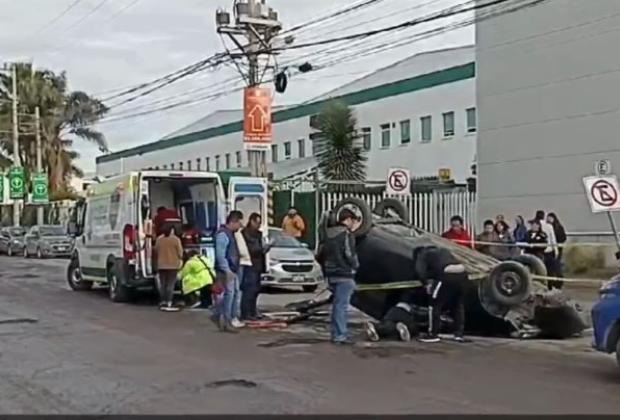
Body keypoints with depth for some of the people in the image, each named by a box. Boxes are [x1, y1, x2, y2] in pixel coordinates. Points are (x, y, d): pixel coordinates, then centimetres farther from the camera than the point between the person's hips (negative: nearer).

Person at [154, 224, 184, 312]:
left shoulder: (159, 239, 3)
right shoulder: (175, 239, -10)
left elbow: (156, 251, 10)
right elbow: (180, 252, -6)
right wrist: (180, 259, 14)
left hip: (161, 265, 5)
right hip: (173, 265, -5)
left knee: (162, 284, 10)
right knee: (170, 285, -4)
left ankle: (162, 303, 15)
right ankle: (168, 304, -8)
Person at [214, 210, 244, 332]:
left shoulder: (231, 233, 17)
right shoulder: (222, 234, -15)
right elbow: (220, 255, -22)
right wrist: (227, 270, -25)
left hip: (233, 270, 10)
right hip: (226, 270, -10)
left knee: (234, 292, 13)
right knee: (229, 293, -10)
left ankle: (218, 315, 23)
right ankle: (226, 322, -5)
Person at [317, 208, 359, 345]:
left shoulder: (328, 234, 11)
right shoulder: (347, 235, -13)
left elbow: (319, 255, 11)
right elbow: (350, 255, -19)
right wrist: (355, 266, 1)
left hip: (331, 275, 8)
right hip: (344, 275, -8)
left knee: (337, 304, 16)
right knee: (342, 305, -4)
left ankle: (337, 334, 22)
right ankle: (340, 335, -3)